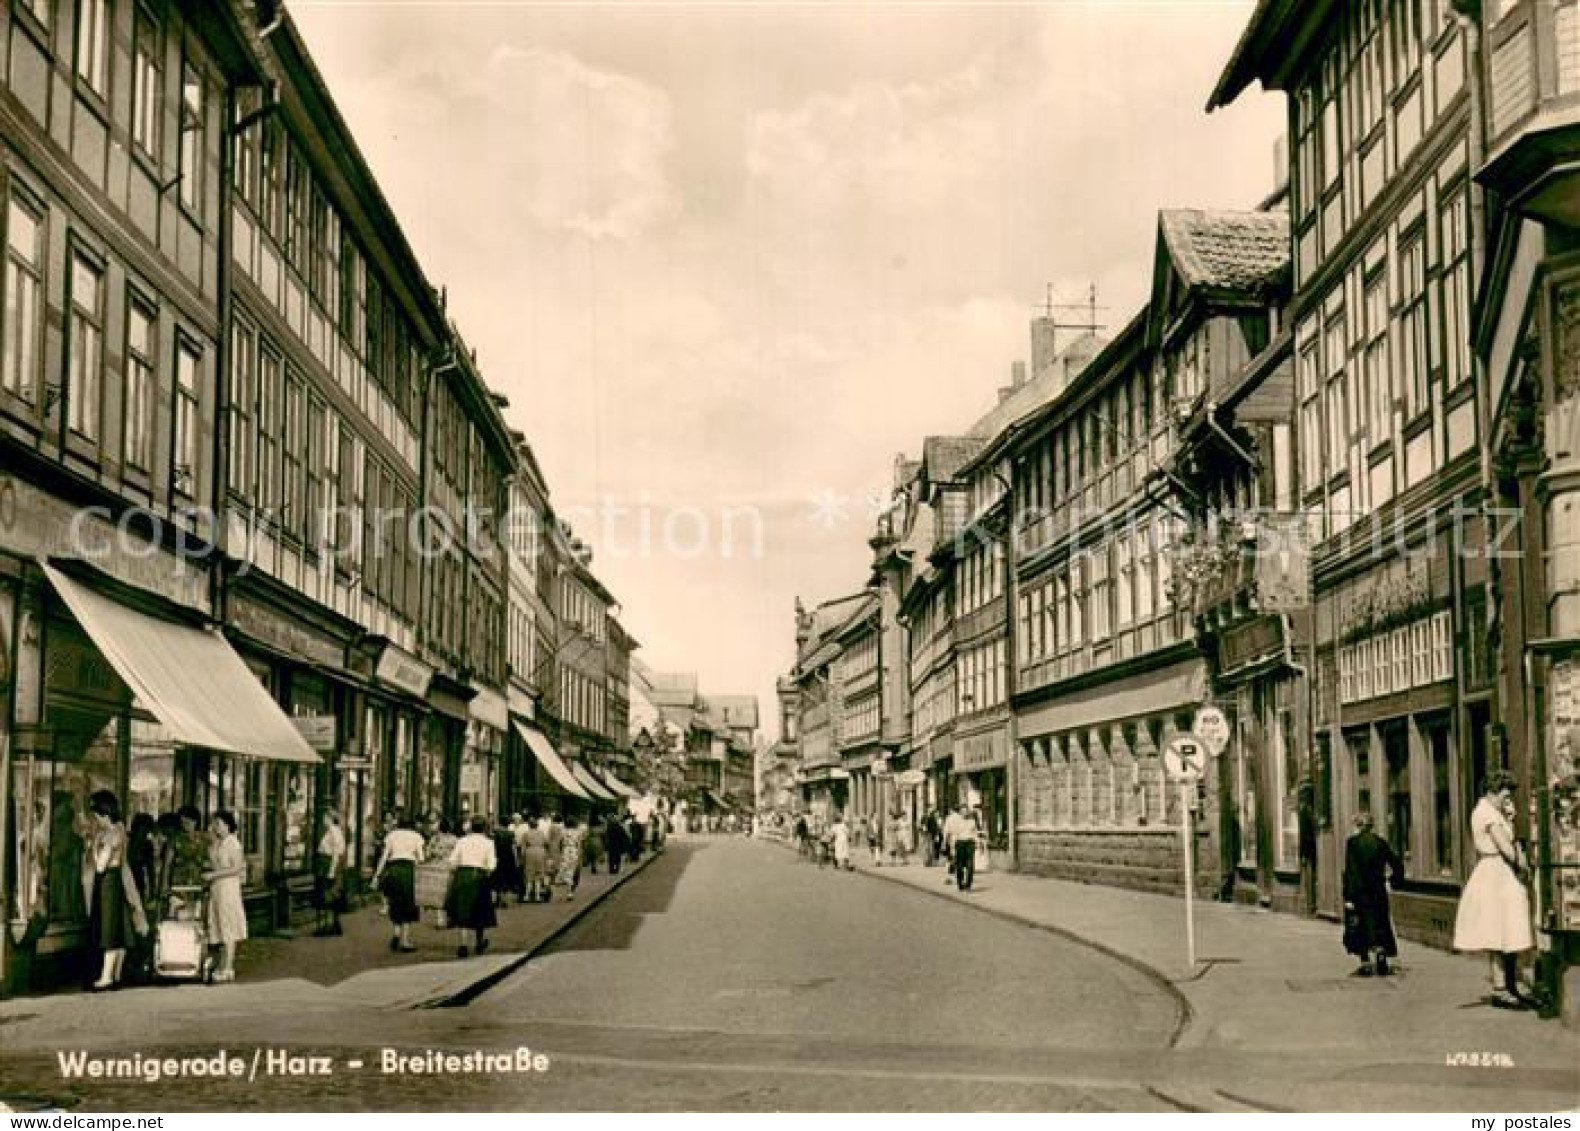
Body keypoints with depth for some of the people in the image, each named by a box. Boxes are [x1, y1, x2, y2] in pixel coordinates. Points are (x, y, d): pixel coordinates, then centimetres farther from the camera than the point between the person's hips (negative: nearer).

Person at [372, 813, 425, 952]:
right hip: (408, 869, -1)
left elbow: (384, 856, 3)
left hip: (392, 869, 1)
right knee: (407, 905, 4)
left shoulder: (391, 835, 9)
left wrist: (377, 875, 6)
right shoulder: (416, 836, 9)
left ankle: (397, 932, -4)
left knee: (394, 904, 14)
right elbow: (421, 858, 2)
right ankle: (405, 941, 1)